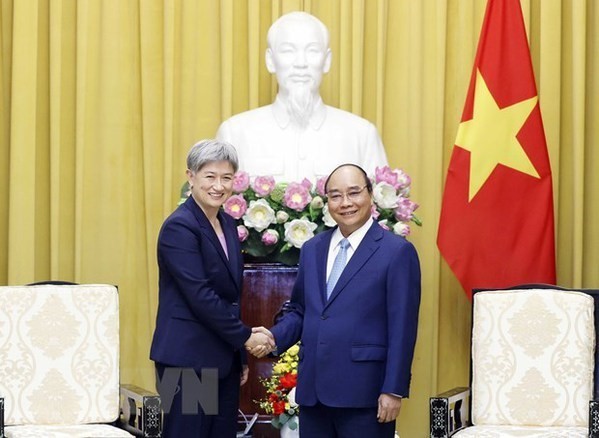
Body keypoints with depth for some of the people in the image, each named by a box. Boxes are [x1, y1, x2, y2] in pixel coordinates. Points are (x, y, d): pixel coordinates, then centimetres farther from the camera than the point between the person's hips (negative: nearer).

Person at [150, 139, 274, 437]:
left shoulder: (227, 224, 13)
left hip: (223, 359, 8)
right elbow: (200, 296, -19)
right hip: (187, 360, -8)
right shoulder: (179, 227, -13)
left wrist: (241, 356, 18)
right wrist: (245, 337, -13)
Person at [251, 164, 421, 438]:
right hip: (312, 389, 6)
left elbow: (402, 328, -8)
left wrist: (394, 390, -13)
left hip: (363, 393, -5)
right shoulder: (312, 249, 14)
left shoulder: (397, 251, -4)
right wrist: (274, 337, -1)